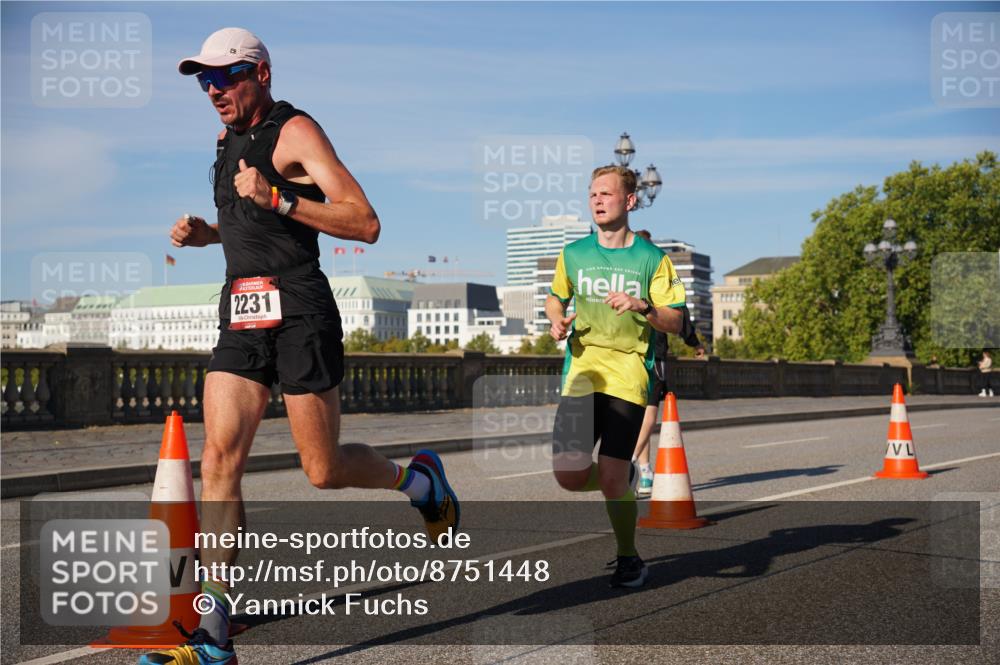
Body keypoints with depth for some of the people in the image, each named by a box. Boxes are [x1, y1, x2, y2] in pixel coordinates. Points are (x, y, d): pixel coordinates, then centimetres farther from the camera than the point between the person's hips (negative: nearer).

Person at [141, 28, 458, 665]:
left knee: (325, 471, 0)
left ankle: (418, 477, 32)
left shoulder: (296, 131, -6)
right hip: (241, 317, 7)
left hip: (298, 311, -7)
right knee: (220, 458, -6)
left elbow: (366, 224, -16)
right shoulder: (228, 138, 18)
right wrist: (206, 232, 14)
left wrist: (277, 199, -22)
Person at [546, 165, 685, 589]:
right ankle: (624, 479, 27)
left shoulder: (651, 258, 2)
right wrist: (557, 321, 4)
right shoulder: (573, 254, 10)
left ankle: (627, 558, 18)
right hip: (581, 372, 3)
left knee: (611, 478, -8)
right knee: (569, 475, -8)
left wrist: (642, 307, -19)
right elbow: (555, 298, 26)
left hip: (628, 373, -3)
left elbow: (675, 322, 0)